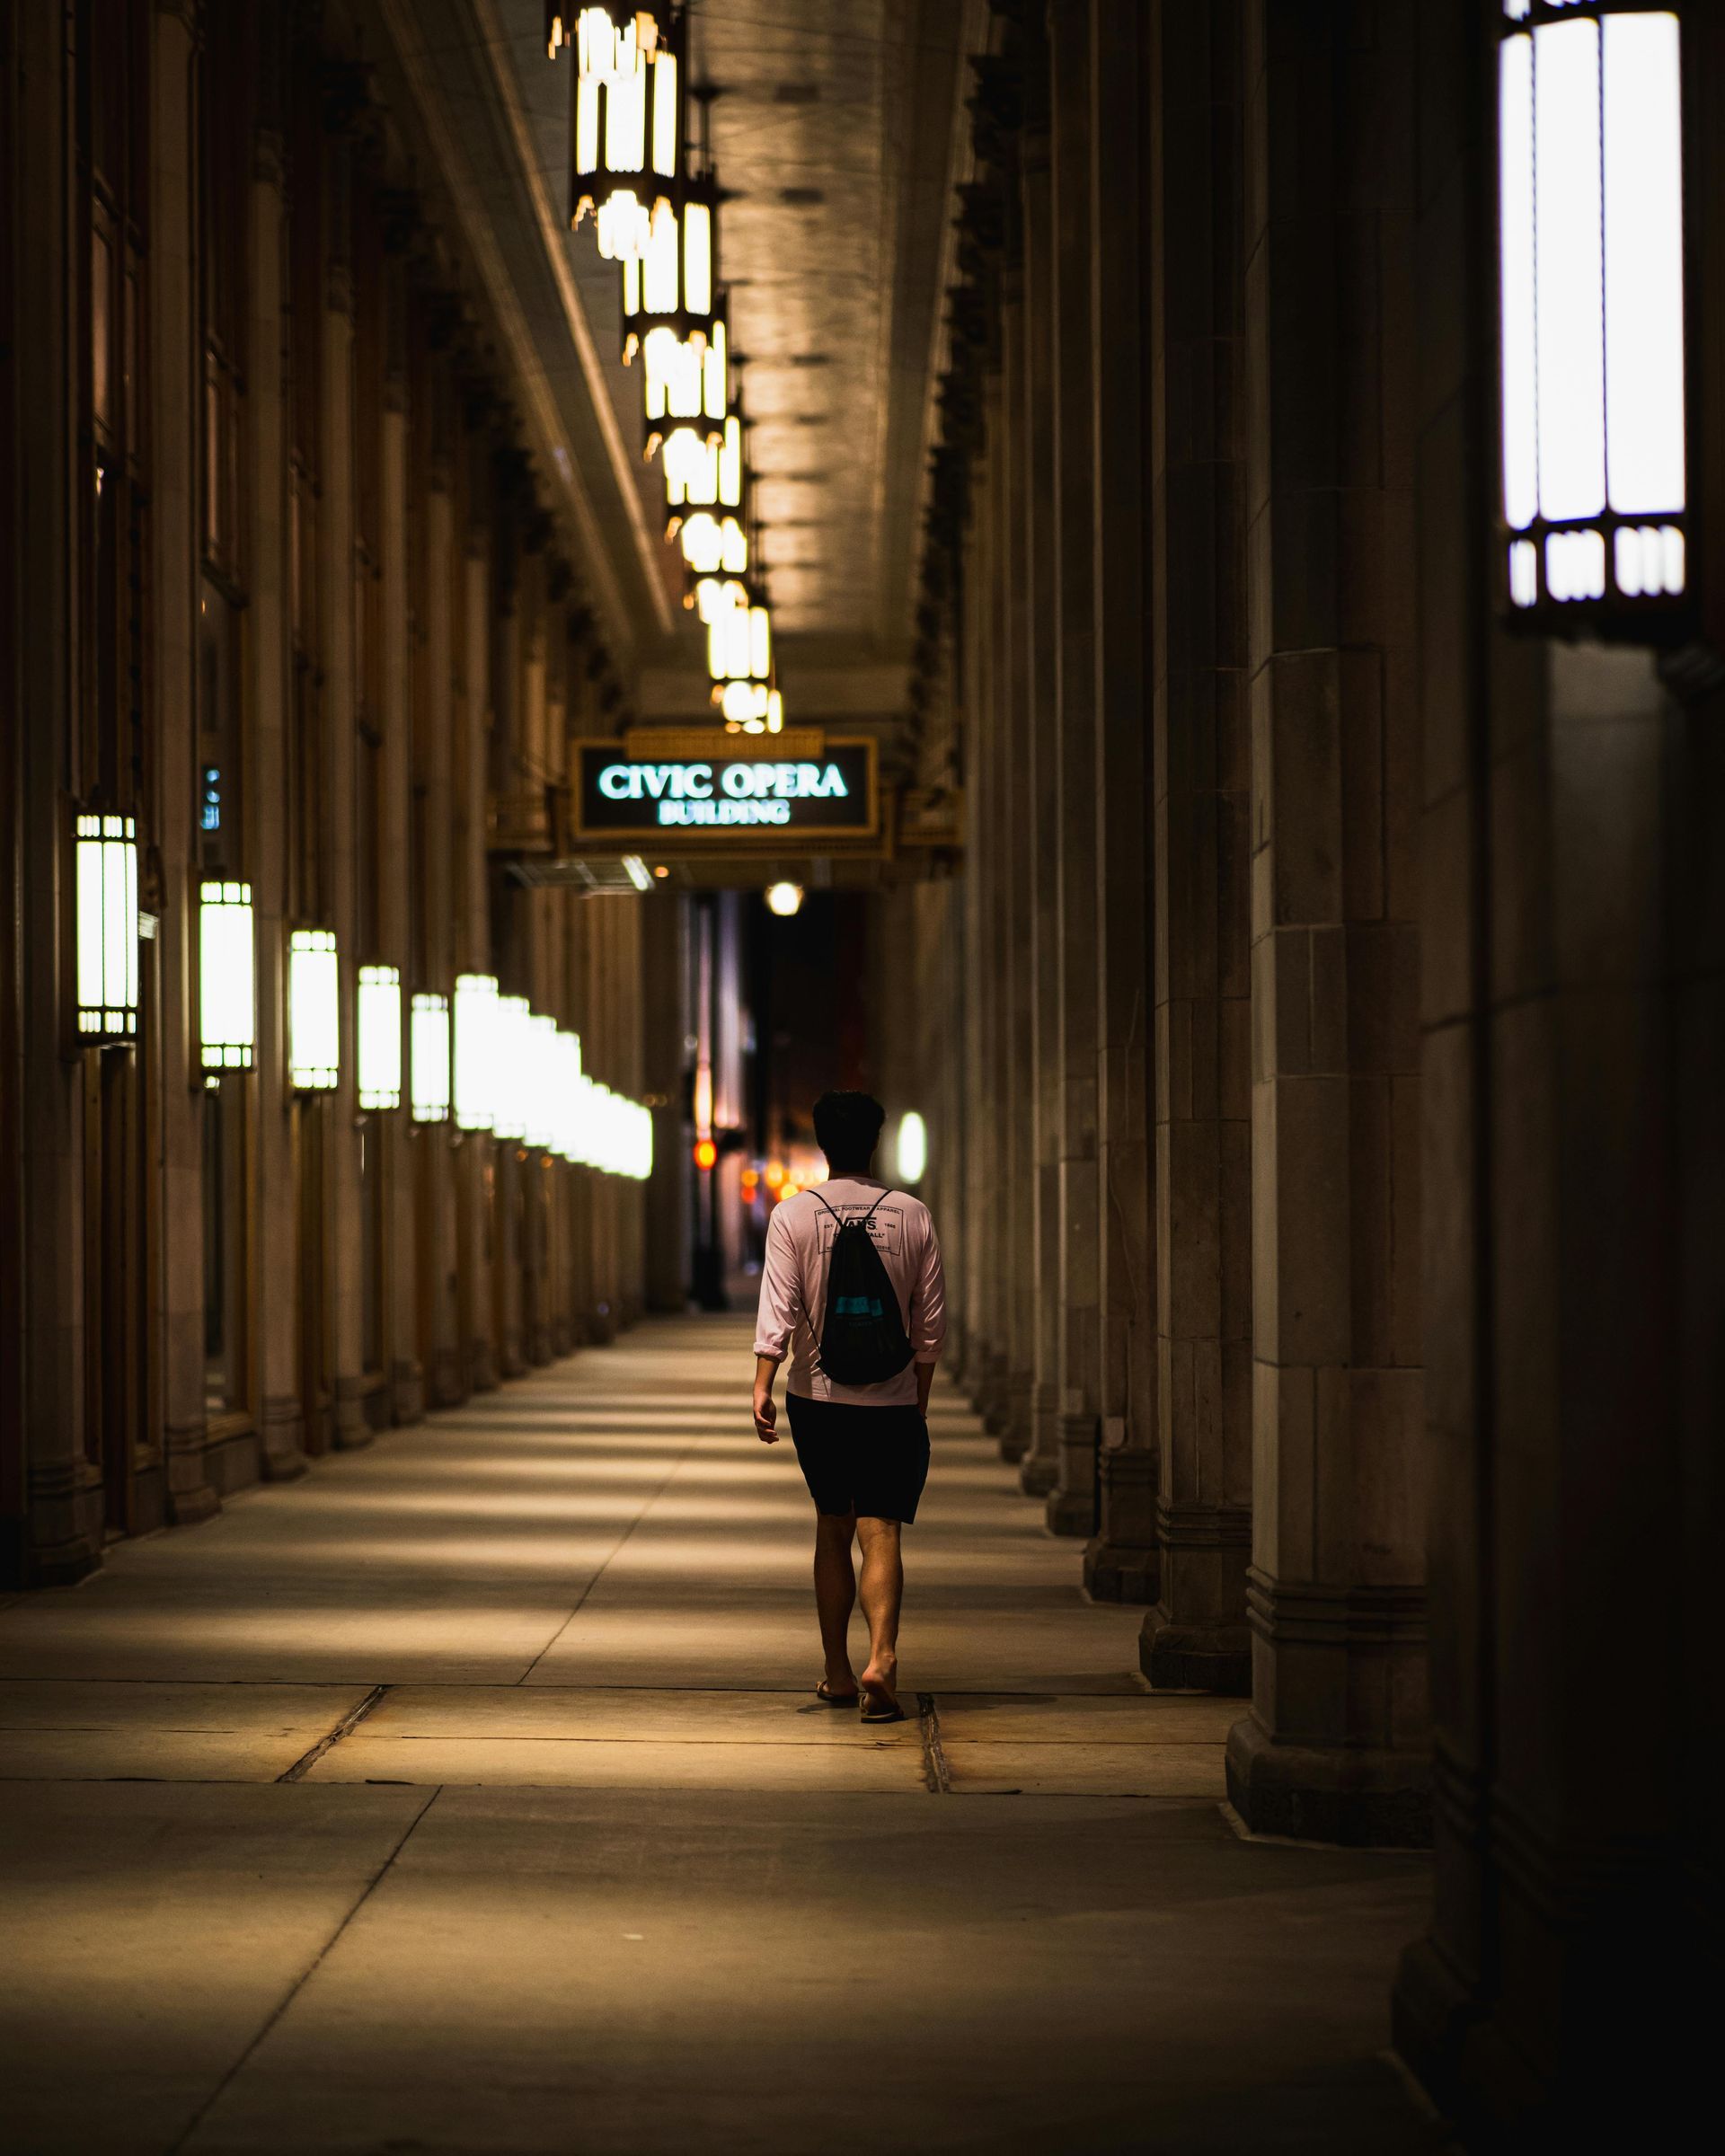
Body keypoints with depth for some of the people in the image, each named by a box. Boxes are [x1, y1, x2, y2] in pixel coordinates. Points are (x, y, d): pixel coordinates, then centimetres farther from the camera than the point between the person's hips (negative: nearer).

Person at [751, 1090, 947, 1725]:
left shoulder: (793, 1215, -2)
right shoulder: (912, 1216, 2)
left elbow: (779, 1309, -11)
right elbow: (930, 1322, 4)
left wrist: (762, 1387, -12)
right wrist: (919, 1403, 14)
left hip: (816, 1396, 1)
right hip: (891, 1400, -1)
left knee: (832, 1529, 14)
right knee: (881, 1532, -4)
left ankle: (837, 1673, 19)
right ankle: (881, 1657, -25)